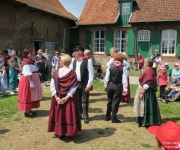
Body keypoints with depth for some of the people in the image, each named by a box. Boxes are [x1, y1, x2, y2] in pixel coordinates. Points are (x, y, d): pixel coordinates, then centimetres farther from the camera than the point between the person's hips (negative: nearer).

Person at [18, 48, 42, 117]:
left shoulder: (31, 61, 12)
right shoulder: (26, 63, -20)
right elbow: (27, 74, -26)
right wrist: (31, 83, -28)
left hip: (32, 80, 10)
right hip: (28, 81, -10)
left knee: (31, 96, 15)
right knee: (28, 96, -2)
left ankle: (29, 110, 24)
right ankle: (27, 112, 7)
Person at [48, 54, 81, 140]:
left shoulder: (56, 72, -4)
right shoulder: (72, 73, -9)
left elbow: (52, 85, -7)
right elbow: (73, 87, -14)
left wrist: (56, 96, -9)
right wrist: (67, 97, -14)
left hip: (58, 97, 2)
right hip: (69, 98, -2)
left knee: (59, 114, 13)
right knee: (69, 114, 9)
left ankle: (59, 133, 23)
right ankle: (69, 133, 16)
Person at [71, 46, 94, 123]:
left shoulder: (88, 61, -9)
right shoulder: (74, 61, 8)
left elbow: (91, 74, -11)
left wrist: (89, 85, -15)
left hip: (84, 84, -5)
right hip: (76, 83, 5)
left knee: (85, 101, 4)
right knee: (77, 100, 14)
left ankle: (85, 116, 17)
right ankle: (79, 114, 29)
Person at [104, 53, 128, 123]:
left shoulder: (110, 66, -2)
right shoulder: (123, 68, -7)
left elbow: (106, 77, -1)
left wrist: (105, 86, 9)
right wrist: (125, 89, -4)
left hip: (110, 85, 3)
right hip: (118, 86, -3)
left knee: (110, 101, 18)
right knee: (115, 102, 6)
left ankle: (107, 116, 29)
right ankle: (114, 118, 12)